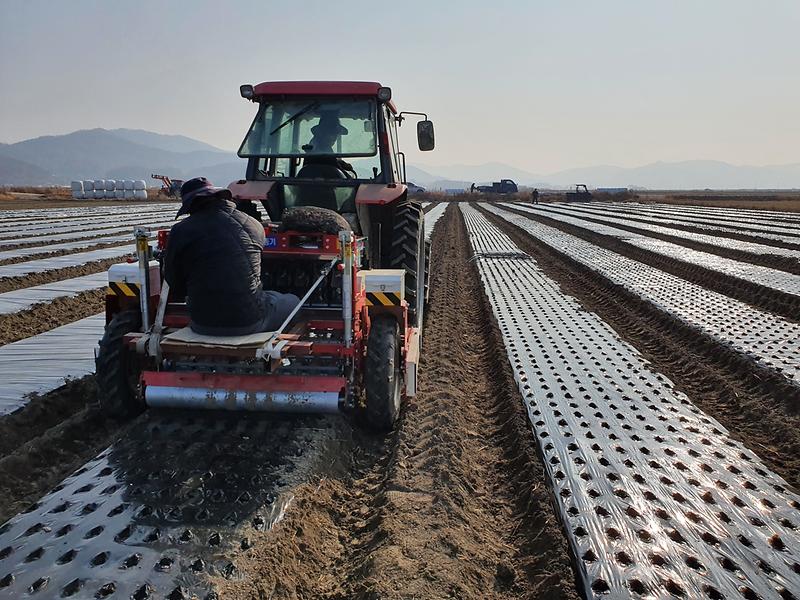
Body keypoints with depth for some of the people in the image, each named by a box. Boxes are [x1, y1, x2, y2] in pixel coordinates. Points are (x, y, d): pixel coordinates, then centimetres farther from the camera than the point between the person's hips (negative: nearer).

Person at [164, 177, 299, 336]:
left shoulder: (180, 231, -3)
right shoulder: (253, 225, 3)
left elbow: (176, 288, 6)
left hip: (203, 325, 1)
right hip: (251, 322, -1)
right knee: (292, 301, 27)